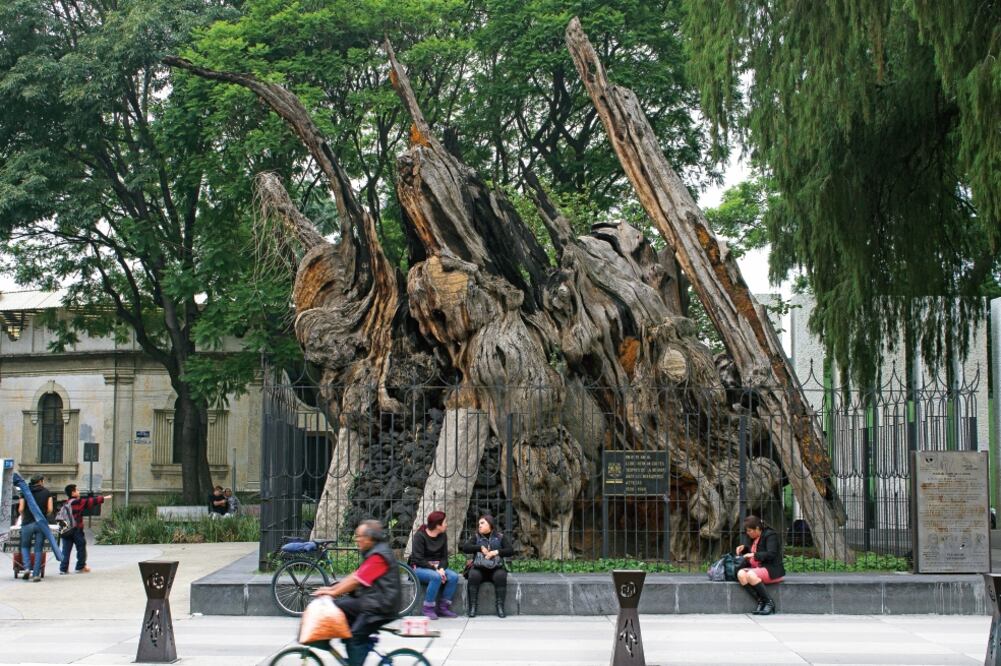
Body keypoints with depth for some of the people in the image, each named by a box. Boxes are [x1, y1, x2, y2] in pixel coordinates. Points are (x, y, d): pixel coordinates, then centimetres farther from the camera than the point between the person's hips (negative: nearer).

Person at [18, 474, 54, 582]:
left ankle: (27, 568, -5)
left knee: (25, 546, 16)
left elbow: (20, 509, -3)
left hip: (27, 523, 0)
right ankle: (36, 574, 1)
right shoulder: (46, 492, 4)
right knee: (38, 549, 5)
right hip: (41, 524, 0)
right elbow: (50, 509, -3)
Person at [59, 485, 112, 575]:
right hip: (76, 529, -5)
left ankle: (63, 568, 2)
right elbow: (91, 501, -4)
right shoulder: (79, 502, -8)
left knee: (66, 550, 6)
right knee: (81, 548, 11)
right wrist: (104, 498, 4)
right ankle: (80, 567, 16)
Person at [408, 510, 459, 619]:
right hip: (419, 568, -6)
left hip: (437, 567, 6)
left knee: (454, 576, -22)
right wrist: (435, 569, -26)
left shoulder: (443, 536, 6)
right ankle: (428, 609, -24)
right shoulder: (420, 536, -12)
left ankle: (443, 607, -15)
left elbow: (444, 556, 5)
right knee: (436, 577, -36)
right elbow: (418, 559, -18)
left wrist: (441, 569, -16)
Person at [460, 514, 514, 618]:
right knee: (473, 576, -32)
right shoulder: (476, 538, 14)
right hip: (479, 568, 1)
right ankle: (472, 607, -29)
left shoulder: (500, 537, 10)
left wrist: (496, 552, -15)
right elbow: (465, 548, -1)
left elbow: (510, 551, -1)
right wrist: (481, 548, -11)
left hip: (496, 568, -1)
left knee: (500, 576, -34)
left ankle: (500, 607, -28)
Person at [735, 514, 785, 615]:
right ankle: (760, 601, -24)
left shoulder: (770, 535, -8)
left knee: (751, 574, -35)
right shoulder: (751, 537, 17)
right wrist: (743, 548, 13)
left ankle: (769, 602, -23)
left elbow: (771, 554, -19)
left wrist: (754, 555, -19)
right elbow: (749, 552, 34)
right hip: (756, 568, 8)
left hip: (772, 569, -8)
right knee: (741, 574, -23)